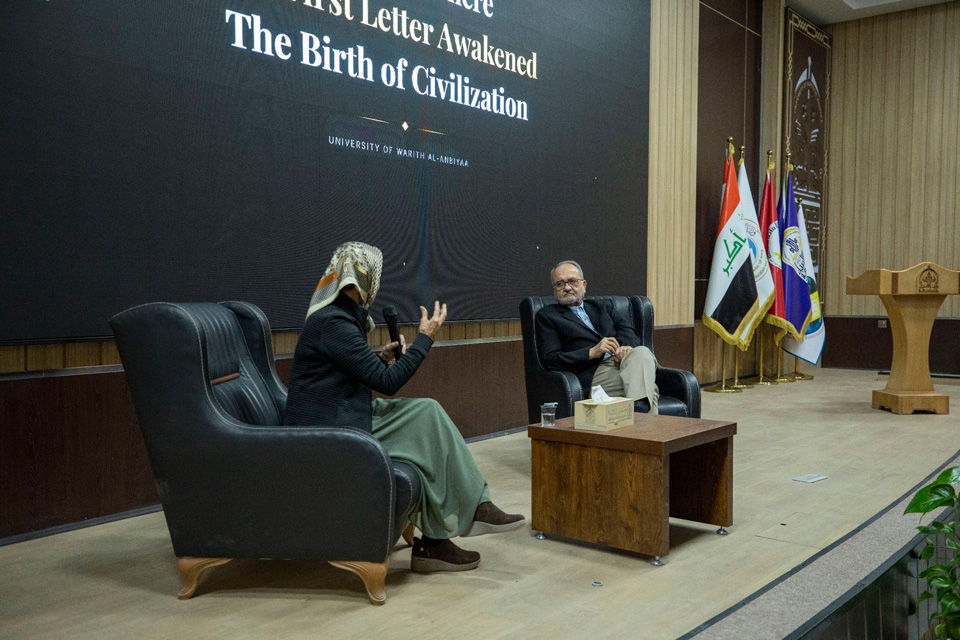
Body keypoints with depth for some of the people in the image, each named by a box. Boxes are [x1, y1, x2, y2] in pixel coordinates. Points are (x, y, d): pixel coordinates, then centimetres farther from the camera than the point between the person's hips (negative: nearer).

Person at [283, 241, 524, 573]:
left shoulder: (339, 316, 14)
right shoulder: (333, 323, -18)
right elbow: (388, 381, -17)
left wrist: (380, 358, 6)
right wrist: (425, 336, -9)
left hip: (343, 418, 10)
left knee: (428, 412, -3)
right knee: (427, 415, -12)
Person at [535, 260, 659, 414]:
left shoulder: (603, 306, 30)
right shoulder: (547, 316, 16)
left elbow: (628, 330, 14)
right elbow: (550, 360, 2)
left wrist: (626, 347, -12)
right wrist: (592, 352, -11)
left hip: (624, 361, 4)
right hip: (594, 373, -4)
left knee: (642, 352, -34)